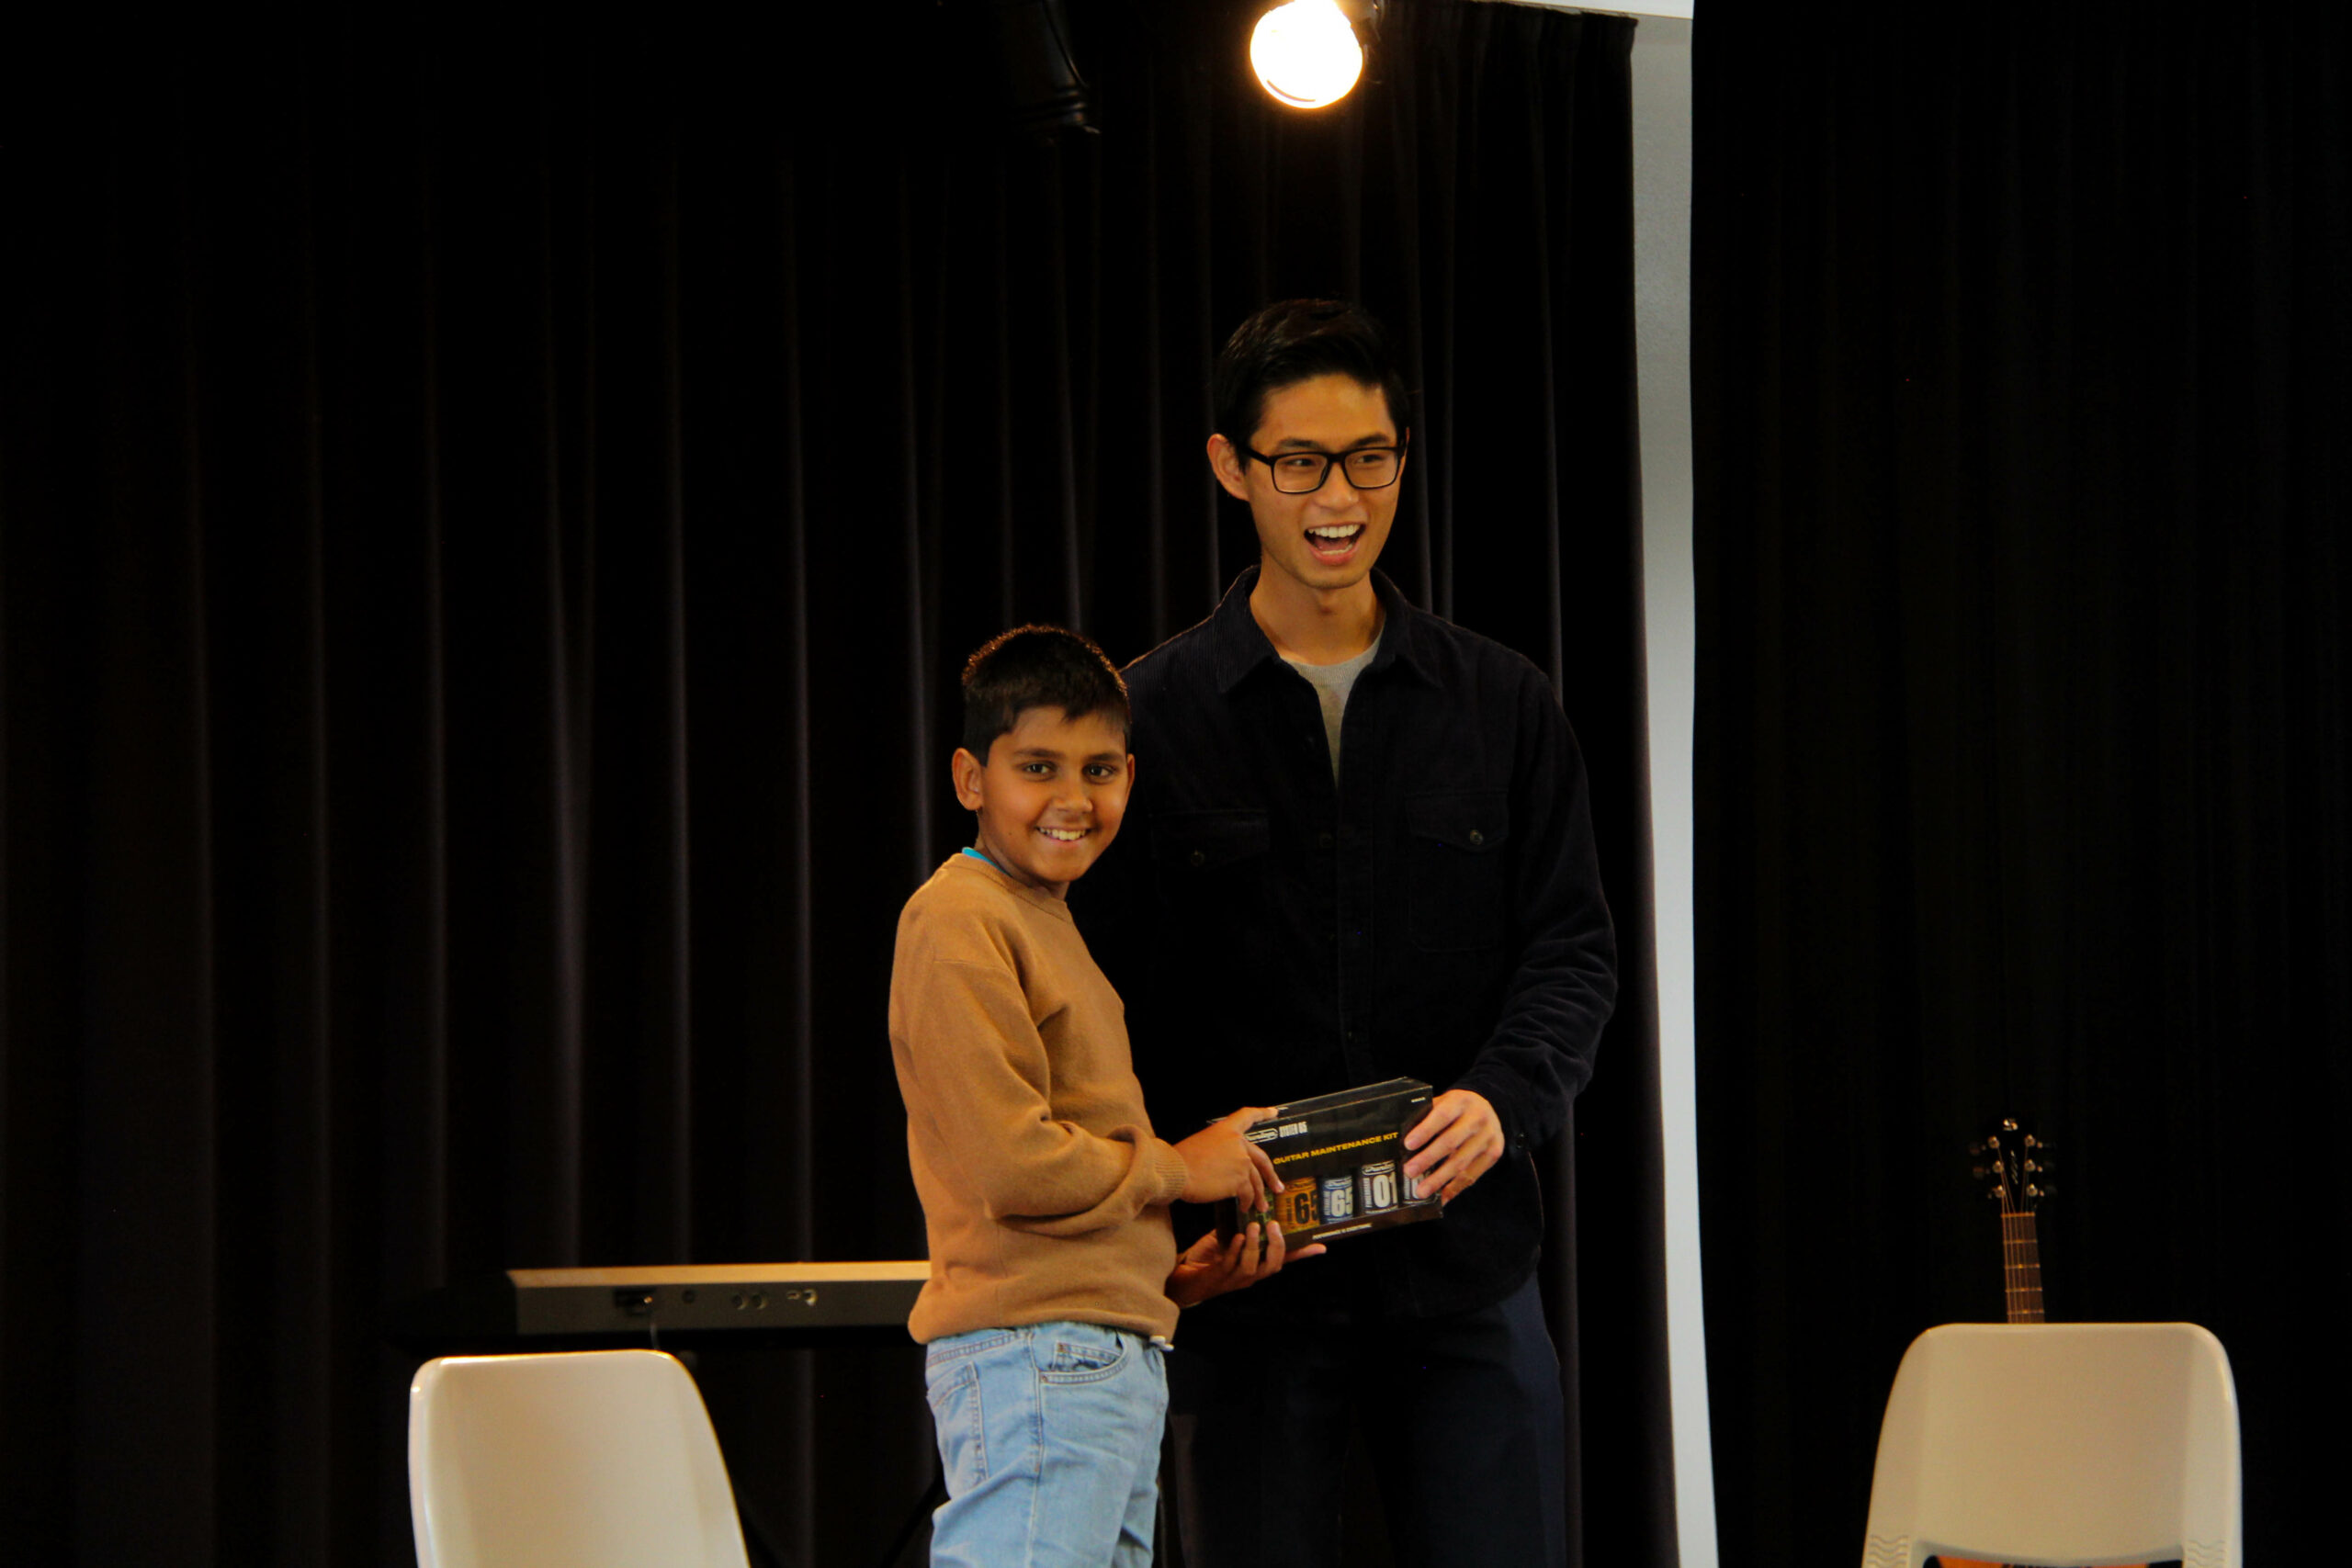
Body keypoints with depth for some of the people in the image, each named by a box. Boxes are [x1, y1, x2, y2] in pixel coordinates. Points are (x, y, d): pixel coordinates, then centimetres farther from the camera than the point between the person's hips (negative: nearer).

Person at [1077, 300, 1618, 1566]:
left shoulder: (1502, 703, 8)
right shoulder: (1152, 715, 2)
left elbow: (1571, 945, 6)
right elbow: (1105, 994, 1)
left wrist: (1505, 1095, -15)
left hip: (1467, 1270, 2)